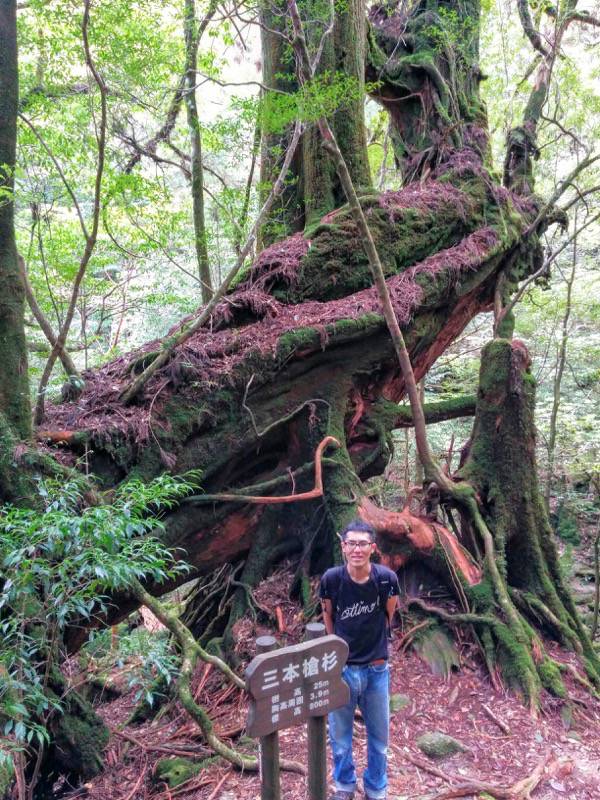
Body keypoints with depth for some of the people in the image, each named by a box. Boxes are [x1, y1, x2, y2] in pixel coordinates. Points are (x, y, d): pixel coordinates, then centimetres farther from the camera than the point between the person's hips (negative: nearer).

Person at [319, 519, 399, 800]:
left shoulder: (387, 579, -18)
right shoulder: (331, 579, -18)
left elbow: (387, 617, 2)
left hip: (377, 669, 1)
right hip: (341, 668, 0)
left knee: (379, 735, 18)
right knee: (339, 734, 16)